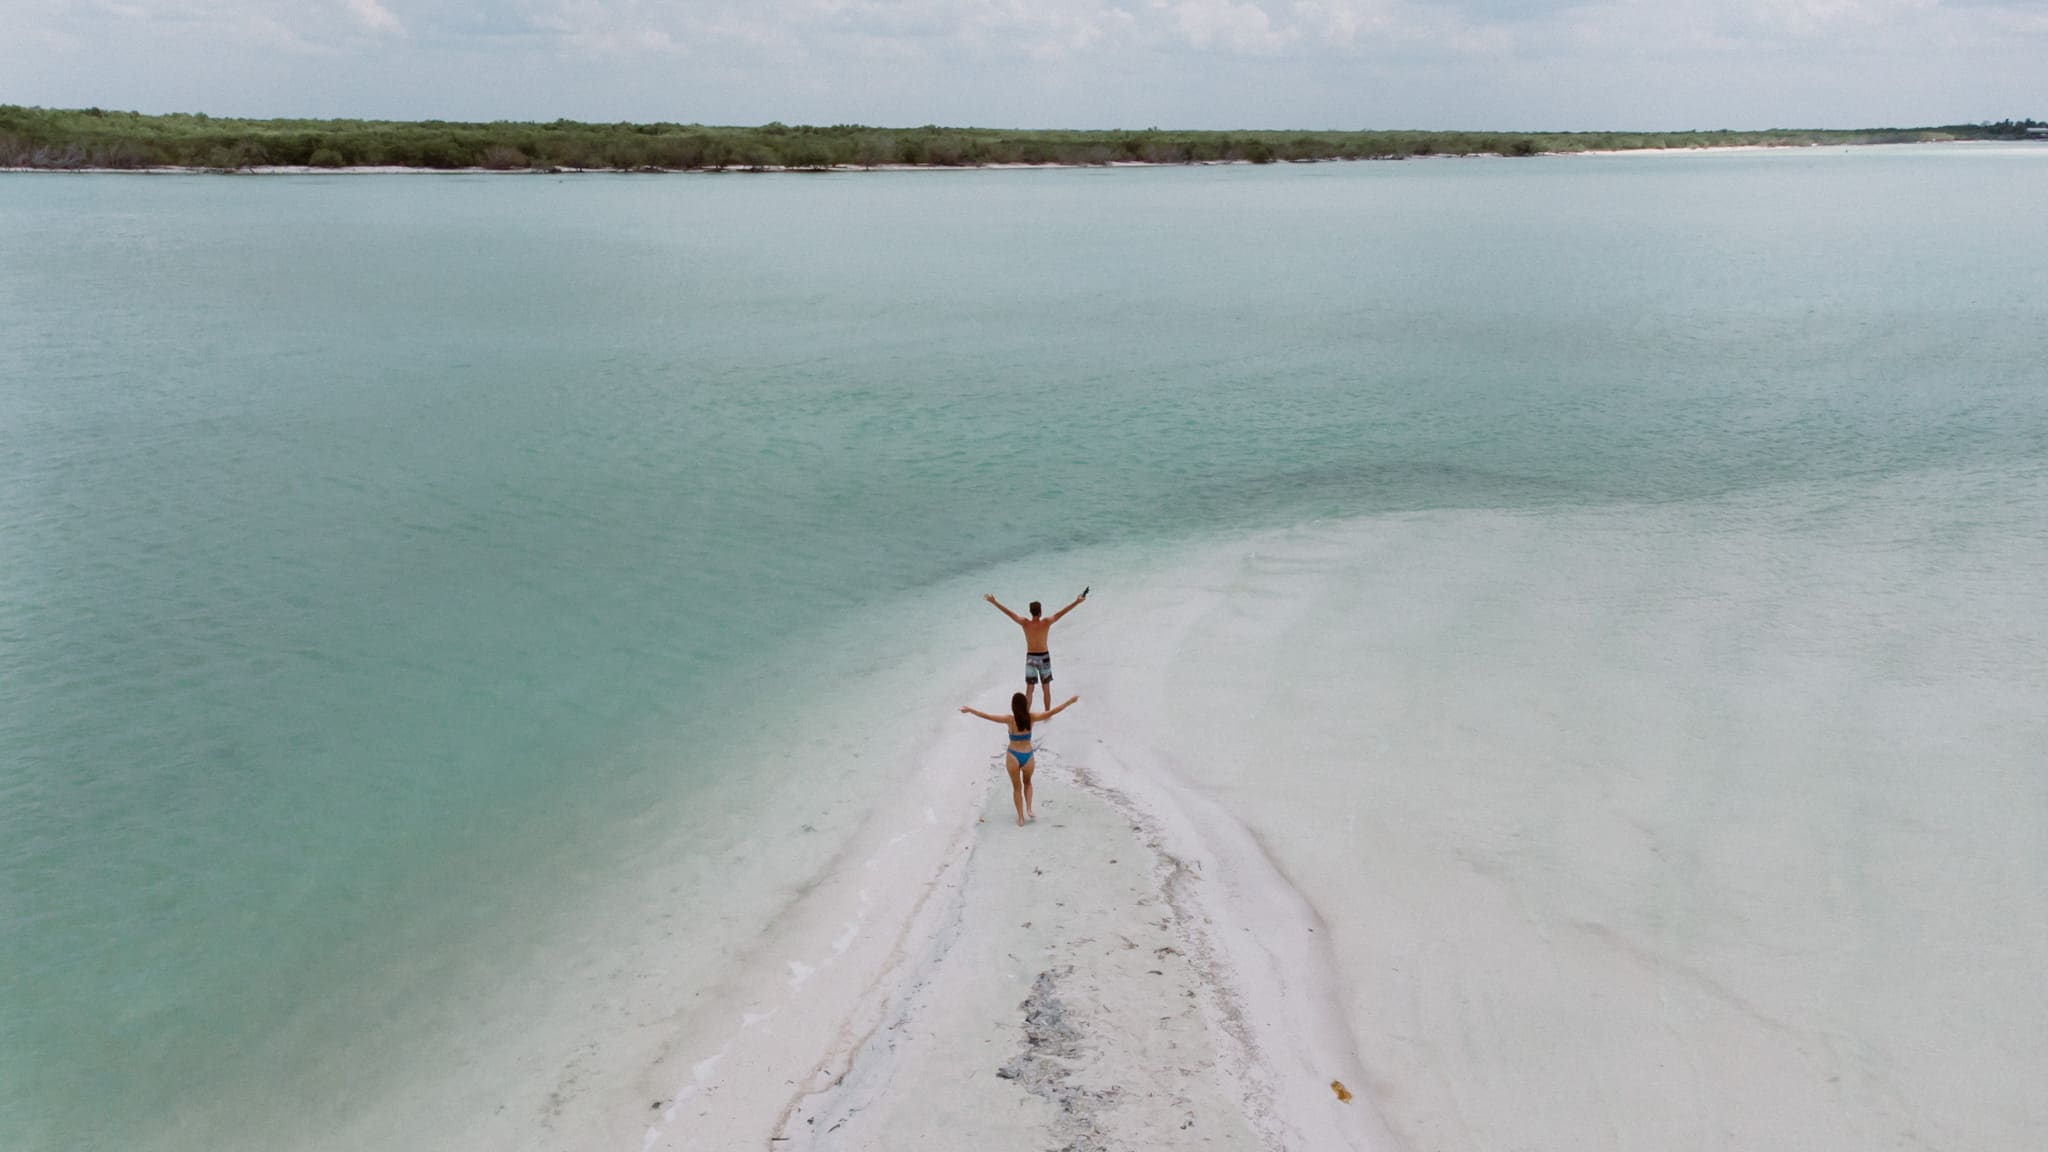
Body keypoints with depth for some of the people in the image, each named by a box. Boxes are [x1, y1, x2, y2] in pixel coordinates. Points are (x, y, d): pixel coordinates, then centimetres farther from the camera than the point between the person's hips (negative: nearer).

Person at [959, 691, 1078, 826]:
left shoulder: (1010, 720, -16)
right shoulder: (1031, 718, -12)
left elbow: (987, 716, -17)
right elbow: (1051, 712, -9)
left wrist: (969, 710, -10)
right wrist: (1070, 701, -2)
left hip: (1013, 756, -2)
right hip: (1028, 755, 2)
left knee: (1017, 787, 17)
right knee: (1027, 783, 29)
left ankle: (1021, 818, 22)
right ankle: (1029, 809, 14)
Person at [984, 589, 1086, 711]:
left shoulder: (1024, 623, -14)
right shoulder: (1047, 622, -18)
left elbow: (1008, 612, -9)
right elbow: (1062, 612, -18)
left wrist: (994, 602, -1)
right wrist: (1077, 602, -16)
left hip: (1030, 658, 1)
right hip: (1044, 657, -1)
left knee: (1029, 689, 11)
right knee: (1046, 689, 13)